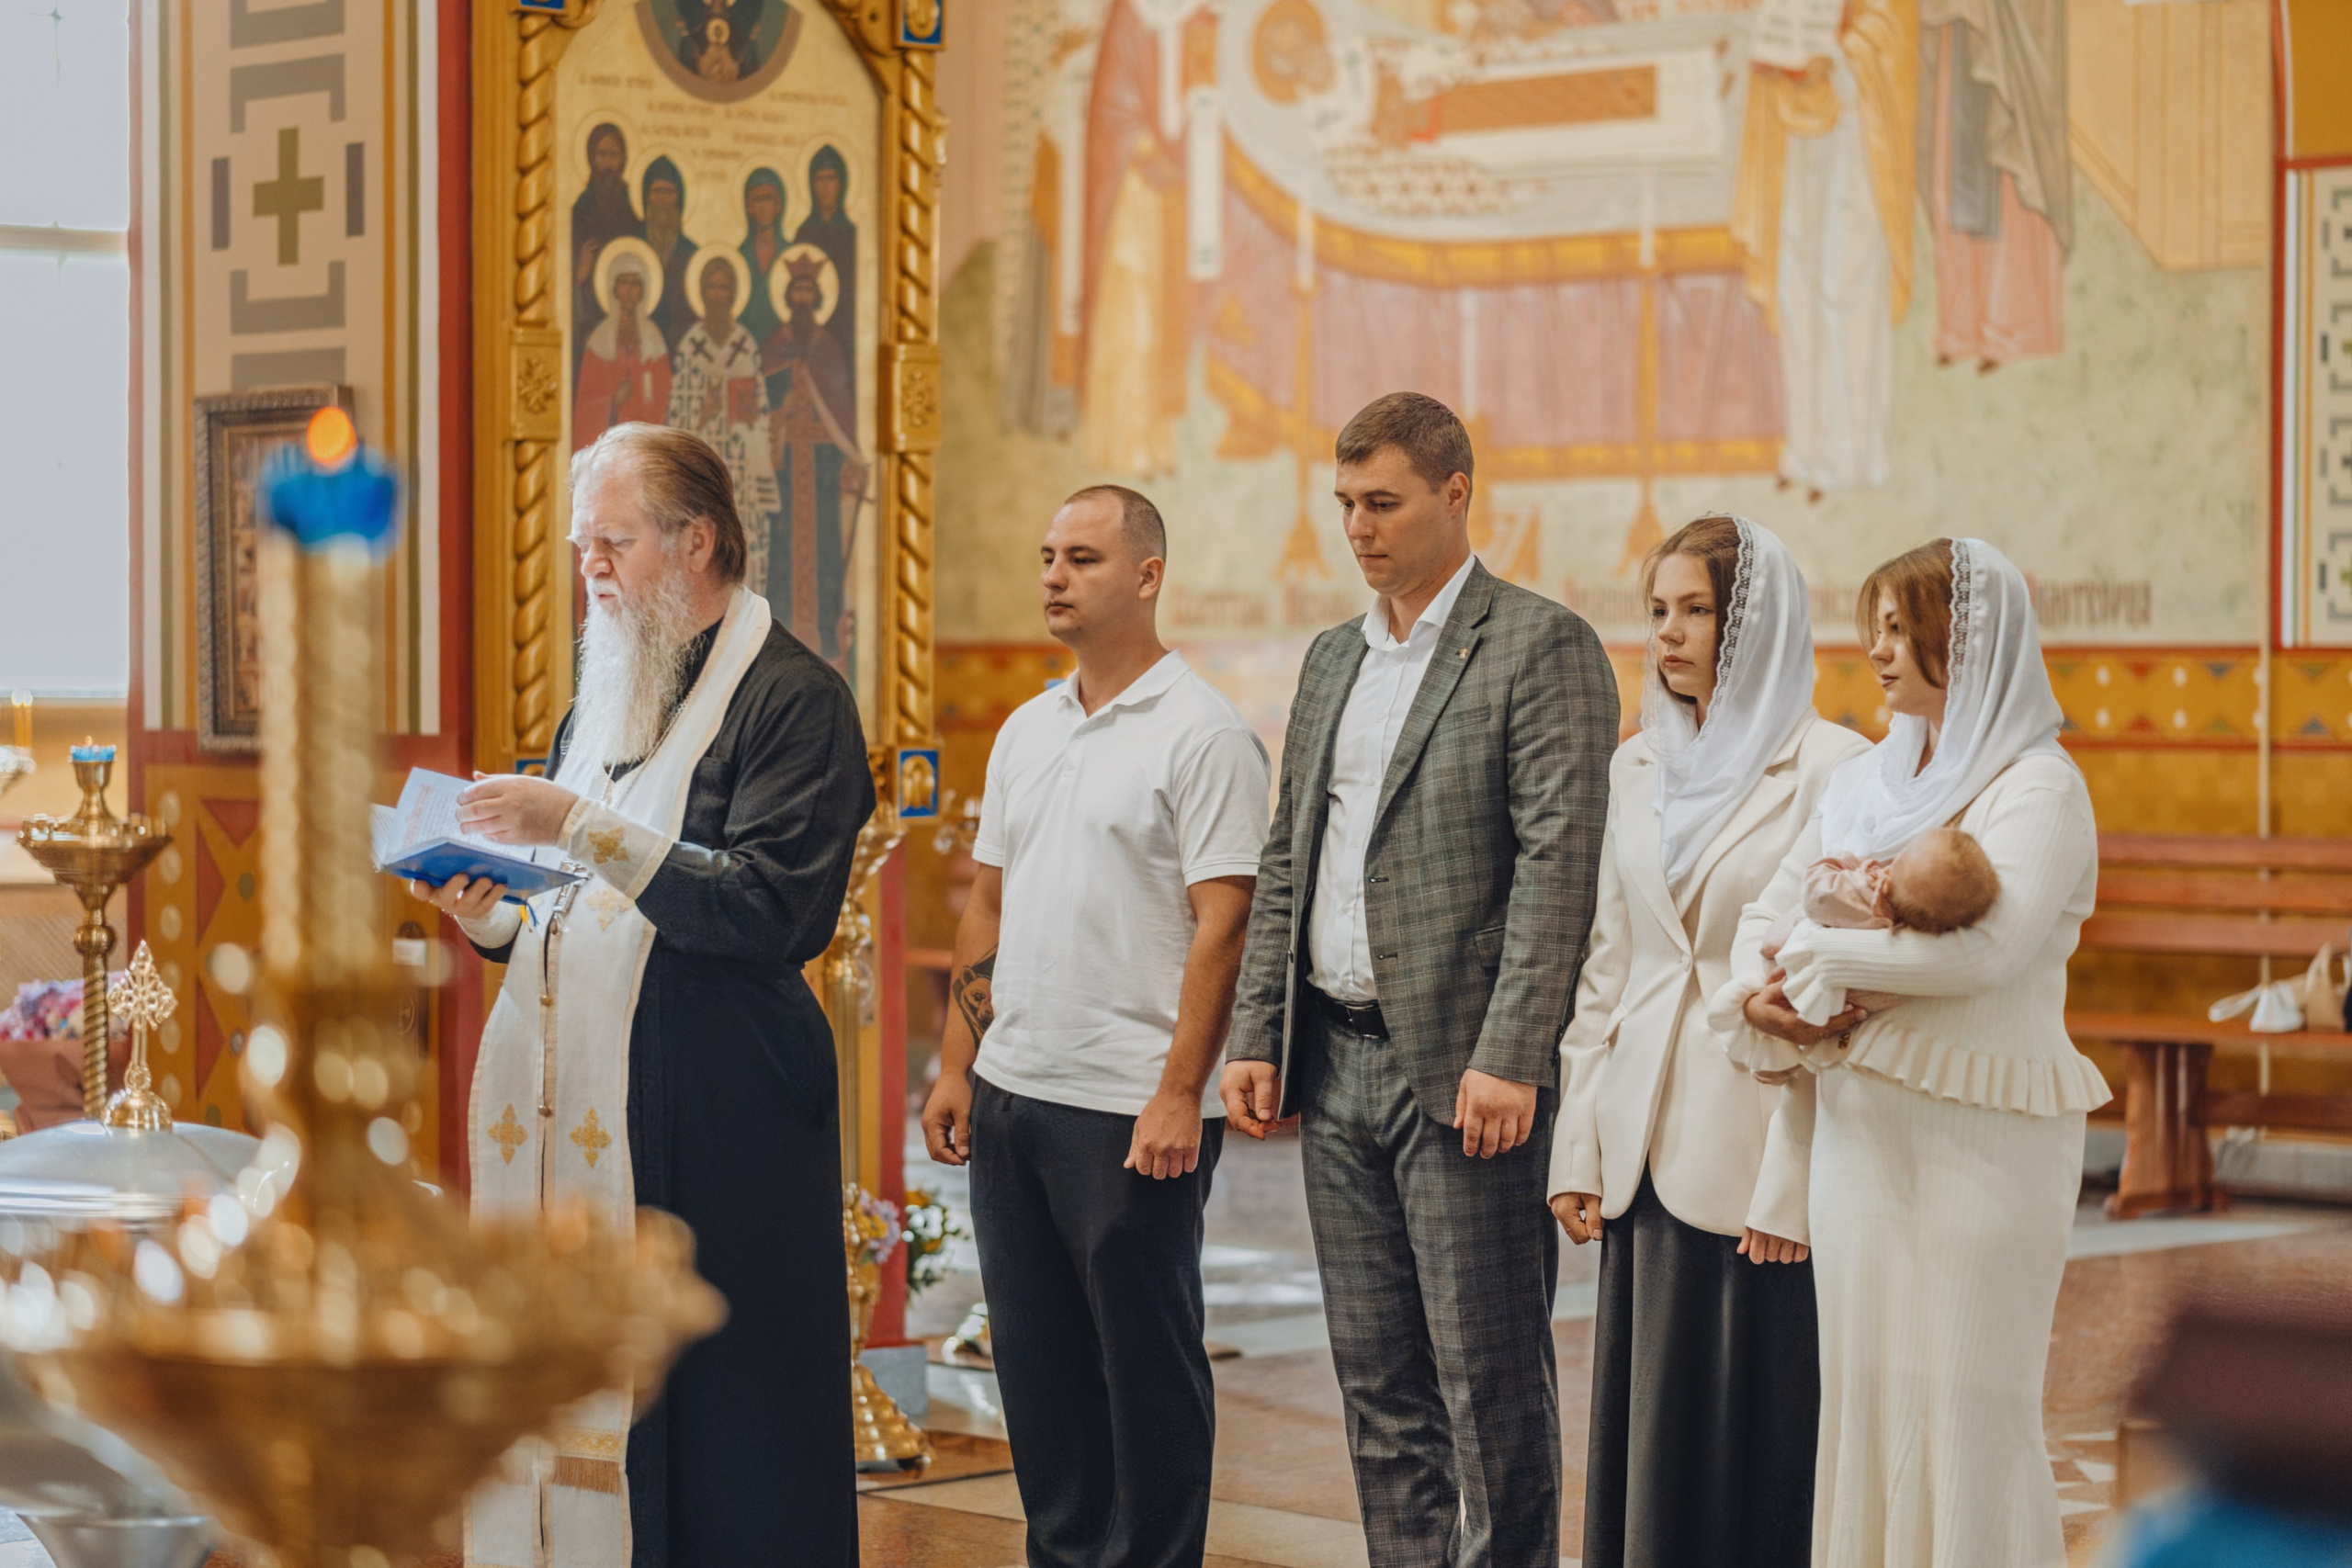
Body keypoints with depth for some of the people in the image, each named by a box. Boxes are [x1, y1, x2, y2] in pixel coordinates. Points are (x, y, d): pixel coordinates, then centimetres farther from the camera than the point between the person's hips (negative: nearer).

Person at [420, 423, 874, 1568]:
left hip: (712, 1114, -7)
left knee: (714, 1404, -6)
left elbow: (765, 906, -17)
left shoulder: (792, 699, -5)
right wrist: (490, 920, 3)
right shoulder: (603, 699, 19)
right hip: (570, 1099, 7)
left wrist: (581, 827, -20)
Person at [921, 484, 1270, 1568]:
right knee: (1035, 1354, 12)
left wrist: (1179, 1094, -18)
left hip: (1132, 1107, -7)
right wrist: (956, 1066, 11)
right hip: (1011, 1095, 7)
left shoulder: (1201, 735, -9)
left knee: (1145, 1358, 1)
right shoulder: (1027, 732, 14)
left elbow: (1221, 926, -13)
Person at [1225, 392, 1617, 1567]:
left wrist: (1508, 1060, -20)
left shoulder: (1540, 647, -7)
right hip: (1337, 1065, 7)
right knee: (1378, 1383, 10)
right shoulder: (1333, 659, 17)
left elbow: (1558, 859, -14)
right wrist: (1254, 1036, 10)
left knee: (1489, 1387, -4)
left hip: (1460, 1071, -7)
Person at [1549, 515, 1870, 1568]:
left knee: (1758, 1428, -1)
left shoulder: (1828, 769, -8)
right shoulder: (1637, 767, 12)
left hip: (1756, 1150, -6)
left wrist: (1788, 1191, -15)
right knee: (1646, 1430, 9)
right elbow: (1603, 966, 14)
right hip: (1648, 1146, 6)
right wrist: (1577, 1149, 8)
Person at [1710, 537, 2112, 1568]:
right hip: (1859, 1124, 7)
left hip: (1982, 1132, -6)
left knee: (1965, 1401, -3)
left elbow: (1982, 944, -23)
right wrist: (1759, 999, -4)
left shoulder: (2036, 788, -8)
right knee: (1863, 1389, 7)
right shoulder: (1865, 783, 14)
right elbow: (1767, 914, 18)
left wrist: (1813, 955, -12)